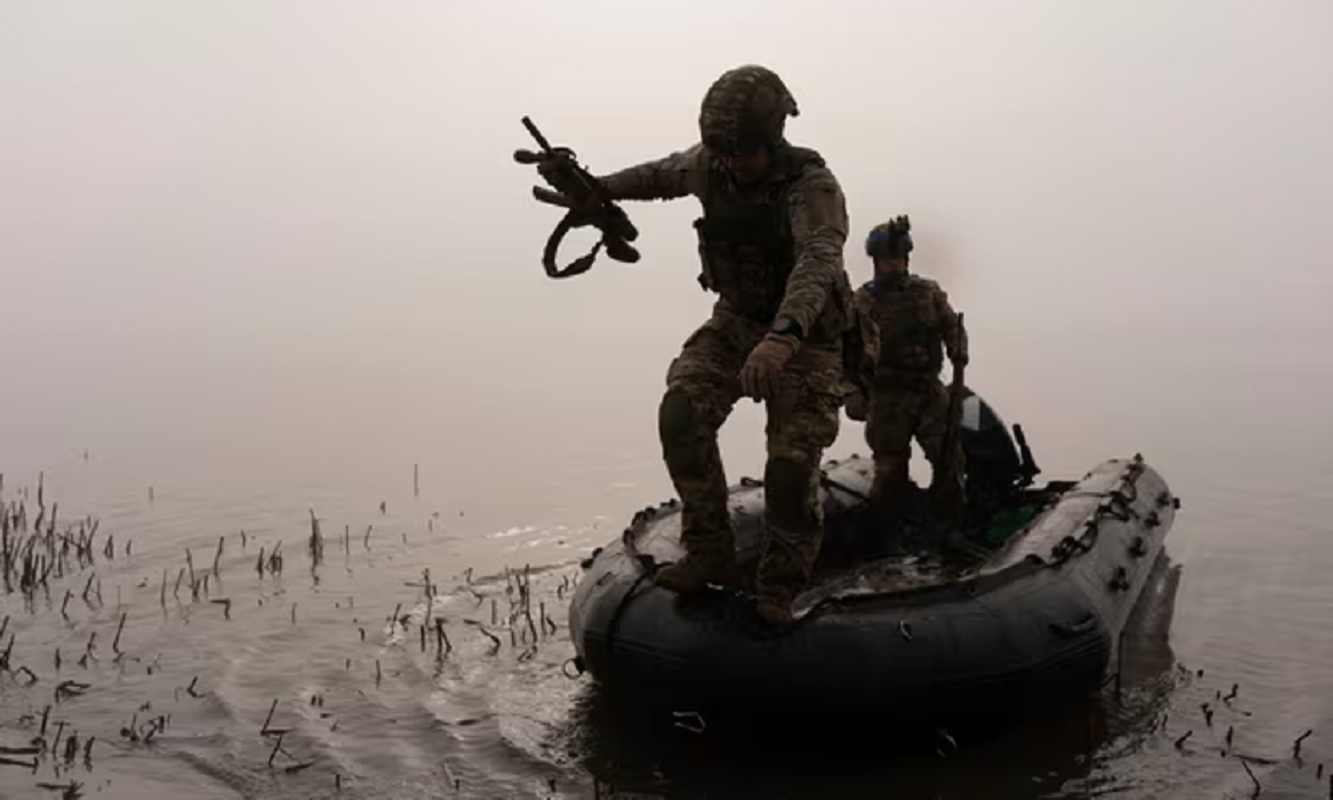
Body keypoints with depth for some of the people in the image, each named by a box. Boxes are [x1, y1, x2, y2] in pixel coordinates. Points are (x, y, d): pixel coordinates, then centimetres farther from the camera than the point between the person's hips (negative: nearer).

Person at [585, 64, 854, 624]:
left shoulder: (813, 187, -28)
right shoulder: (709, 165, -9)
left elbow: (817, 264, -46)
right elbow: (661, 175, 16)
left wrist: (783, 337, -63)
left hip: (803, 336, -4)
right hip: (735, 321, 5)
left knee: (793, 466, -8)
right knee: (681, 414, -19)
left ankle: (778, 589, 14)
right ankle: (709, 554, -6)